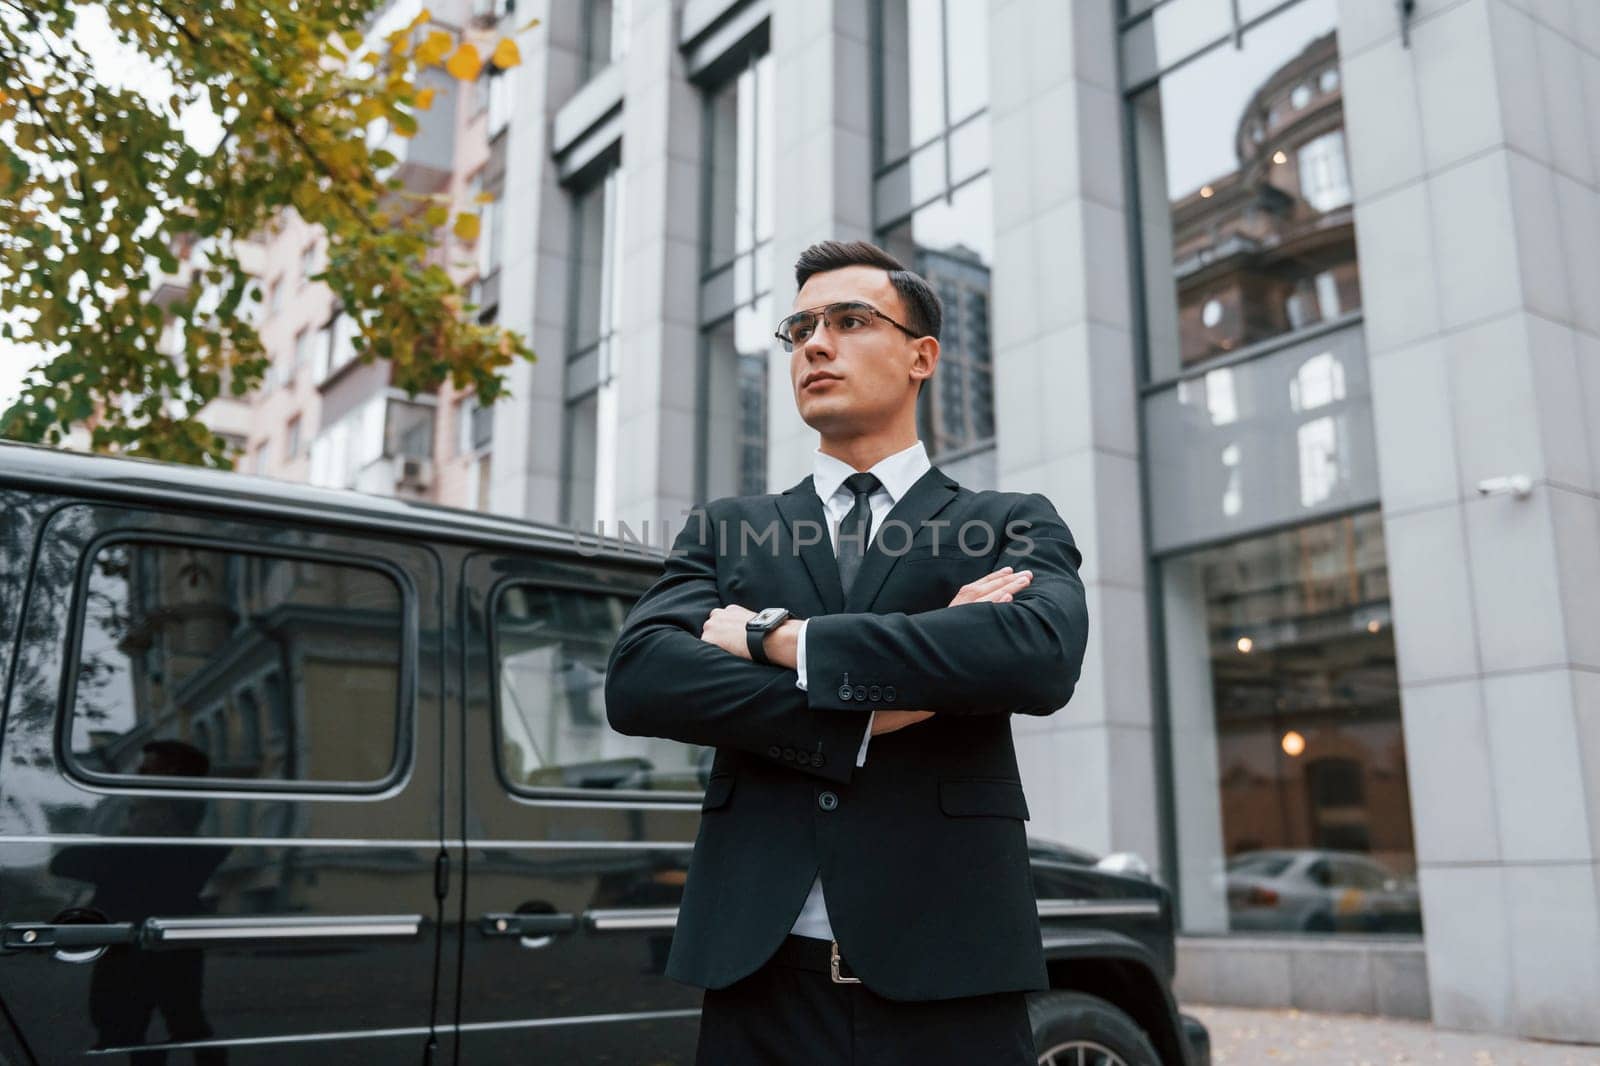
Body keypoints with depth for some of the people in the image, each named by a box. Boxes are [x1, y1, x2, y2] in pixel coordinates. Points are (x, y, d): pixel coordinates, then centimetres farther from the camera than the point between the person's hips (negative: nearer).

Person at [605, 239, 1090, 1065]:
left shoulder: (1013, 527, 5)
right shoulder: (726, 531, 10)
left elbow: (1042, 656, -16)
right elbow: (635, 680, -7)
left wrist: (782, 637, -13)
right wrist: (867, 710, -15)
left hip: (947, 977, -1)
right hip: (761, 978, 2)